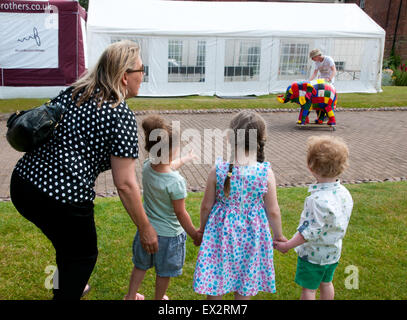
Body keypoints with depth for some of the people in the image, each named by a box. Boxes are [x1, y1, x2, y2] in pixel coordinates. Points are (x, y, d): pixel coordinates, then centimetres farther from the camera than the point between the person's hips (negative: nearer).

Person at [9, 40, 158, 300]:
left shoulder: (71, 93, 9)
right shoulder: (121, 116, -12)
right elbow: (124, 184, -14)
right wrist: (145, 229, -6)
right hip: (63, 200, -8)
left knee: (67, 242, 33)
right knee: (83, 256, 20)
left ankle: (66, 287, 57)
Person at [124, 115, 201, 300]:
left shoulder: (147, 166, -12)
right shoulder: (175, 182, -32)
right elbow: (180, 213, -22)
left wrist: (185, 159, 28)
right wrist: (195, 235, -7)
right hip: (168, 233, -6)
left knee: (140, 265, 27)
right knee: (163, 272, 20)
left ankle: (131, 296, 44)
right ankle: (159, 299, 41)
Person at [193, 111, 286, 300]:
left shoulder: (218, 170, -17)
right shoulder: (266, 173, -17)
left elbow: (206, 206, -6)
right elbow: (273, 211, -8)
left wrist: (202, 228, 14)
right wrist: (279, 235, 11)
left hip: (221, 233, 0)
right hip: (251, 236, 1)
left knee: (214, 285, 18)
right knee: (244, 291, 20)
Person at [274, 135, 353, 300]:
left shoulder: (318, 200, -33)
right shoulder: (345, 193, -8)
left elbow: (310, 231, -28)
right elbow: (340, 223, 4)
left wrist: (287, 245, -18)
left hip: (314, 253, -7)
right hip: (334, 251, 8)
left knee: (308, 287, 11)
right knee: (326, 283, 26)